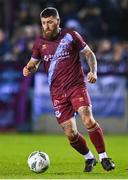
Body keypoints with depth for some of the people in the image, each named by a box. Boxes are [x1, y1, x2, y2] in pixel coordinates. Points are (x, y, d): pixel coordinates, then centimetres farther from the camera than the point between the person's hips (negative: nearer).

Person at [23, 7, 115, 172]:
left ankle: (104, 157, -12)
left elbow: (89, 54, 6)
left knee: (88, 120, -25)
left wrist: (93, 71, -12)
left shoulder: (71, 36, -1)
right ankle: (89, 157, 23)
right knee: (70, 134, -3)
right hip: (57, 93, 3)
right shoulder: (40, 42, 7)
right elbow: (34, 62, 19)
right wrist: (28, 69, -5)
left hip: (77, 86, -3)